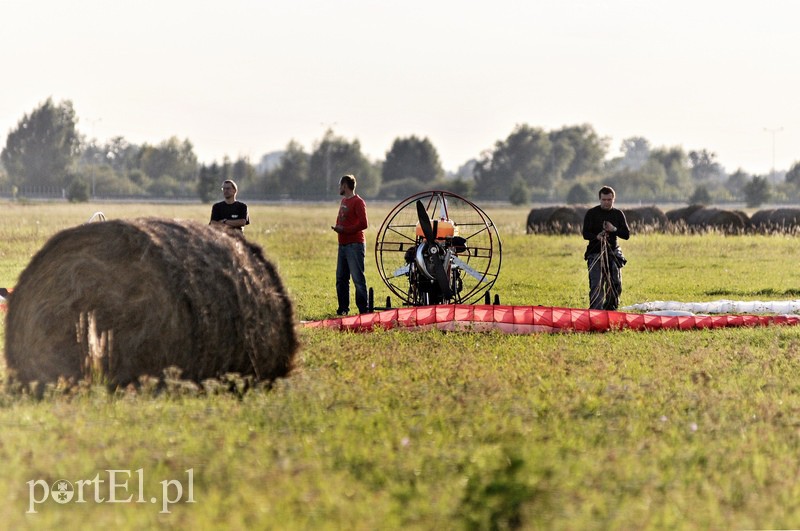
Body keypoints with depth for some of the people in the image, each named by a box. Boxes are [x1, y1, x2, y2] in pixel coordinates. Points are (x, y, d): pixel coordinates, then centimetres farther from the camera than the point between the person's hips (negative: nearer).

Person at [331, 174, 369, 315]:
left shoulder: (358, 202, -10)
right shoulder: (343, 201, 18)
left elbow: (363, 224, -17)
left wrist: (344, 229, -18)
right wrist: (337, 227, 7)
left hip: (355, 245, -9)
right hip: (343, 244, 9)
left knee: (358, 278, -9)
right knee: (341, 278, 11)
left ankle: (363, 310, -8)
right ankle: (343, 309, 18)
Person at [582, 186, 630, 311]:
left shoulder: (618, 214, 8)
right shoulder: (591, 213, 0)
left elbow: (627, 234, 4)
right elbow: (585, 234, -5)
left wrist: (614, 230, -15)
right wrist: (597, 236, -25)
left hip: (613, 253, 3)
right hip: (596, 253, -3)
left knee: (616, 285, 6)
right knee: (596, 286, -12)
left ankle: (610, 310, 20)